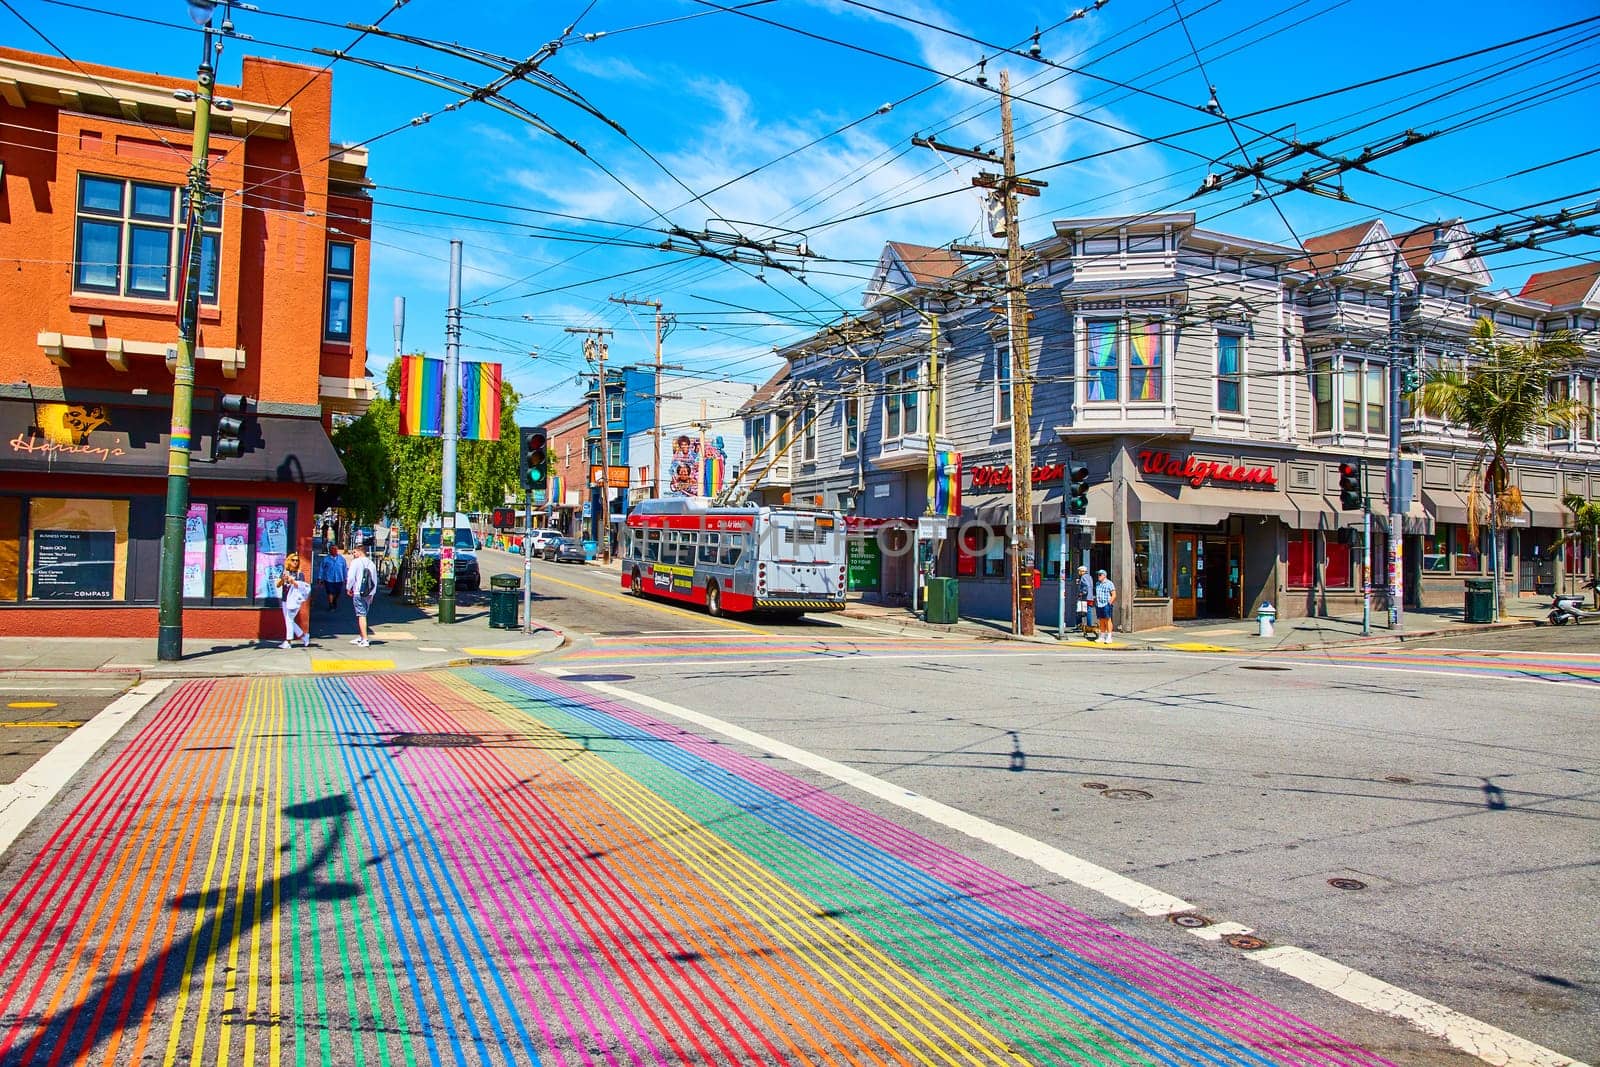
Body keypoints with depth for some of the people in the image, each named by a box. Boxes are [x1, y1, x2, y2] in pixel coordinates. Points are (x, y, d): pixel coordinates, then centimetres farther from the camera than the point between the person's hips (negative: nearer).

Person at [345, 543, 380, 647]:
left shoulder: (356, 562, -7)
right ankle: (360, 637, 26)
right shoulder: (371, 563, 11)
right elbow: (375, 580, 14)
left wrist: (348, 589, 2)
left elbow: (351, 577, -13)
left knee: (361, 615, -7)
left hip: (358, 593, -6)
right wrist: (372, 593, 20)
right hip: (369, 594, 6)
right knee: (362, 615, 18)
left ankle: (364, 640, -12)